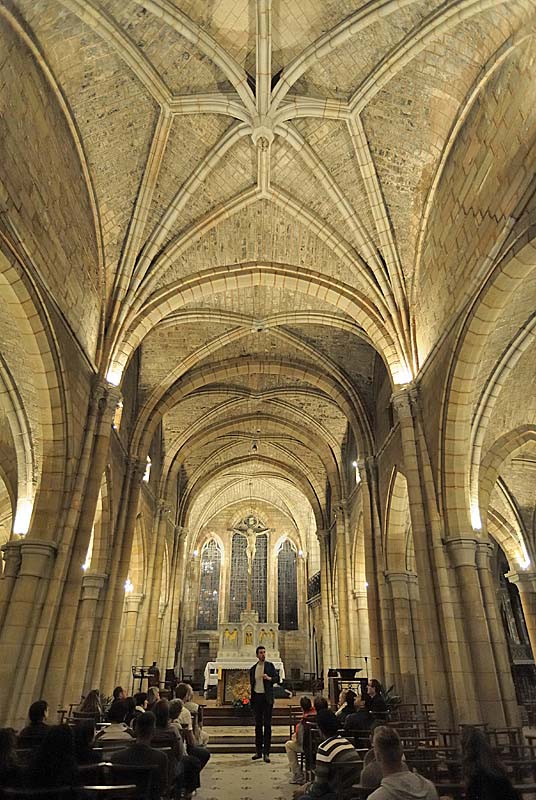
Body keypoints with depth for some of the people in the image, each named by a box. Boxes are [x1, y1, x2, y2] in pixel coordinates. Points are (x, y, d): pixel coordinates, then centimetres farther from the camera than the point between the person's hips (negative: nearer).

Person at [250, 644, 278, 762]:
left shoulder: (270, 665, 1)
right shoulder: (253, 668, 10)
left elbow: (276, 677, -4)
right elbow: (251, 683, 15)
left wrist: (269, 678, -24)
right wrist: (251, 699, 10)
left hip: (267, 697, -3)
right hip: (256, 697, 3)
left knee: (267, 725, -2)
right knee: (258, 724, 10)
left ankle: (266, 753, 3)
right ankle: (258, 751, 20)